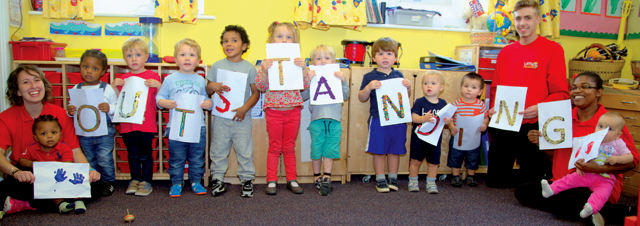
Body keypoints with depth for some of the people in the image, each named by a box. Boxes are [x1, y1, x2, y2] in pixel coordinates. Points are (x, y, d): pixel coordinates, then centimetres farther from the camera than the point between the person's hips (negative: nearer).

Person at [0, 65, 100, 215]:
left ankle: (24, 204, -19)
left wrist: (89, 171, -26)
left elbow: (75, 151, -5)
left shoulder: (62, 115, 0)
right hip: (26, 177, -2)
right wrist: (16, 172, -37)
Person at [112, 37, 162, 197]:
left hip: (146, 124, -4)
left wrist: (157, 85, -18)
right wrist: (114, 86, -1)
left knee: (145, 154, 3)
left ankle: (146, 181, 14)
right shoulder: (123, 79, 11)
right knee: (133, 155, 13)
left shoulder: (152, 77, 0)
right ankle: (135, 180, 24)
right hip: (127, 124, 4)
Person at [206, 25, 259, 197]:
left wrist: (244, 109, -13)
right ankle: (217, 178, 22)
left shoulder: (249, 68, 0)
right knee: (218, 149, 8)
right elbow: (208, 90, 11)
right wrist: (213, 86, -13)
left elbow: (256, 92, 0)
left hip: (242, 117, -2)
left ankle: (247, 179, 16)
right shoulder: (217, 66, 6)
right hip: (220, 117, 2)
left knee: (244, 150, 4)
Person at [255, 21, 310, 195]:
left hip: (293, 109, 2)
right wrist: (265, 71, -22)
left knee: (290, 147, 11)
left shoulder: (296, 61, 3)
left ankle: (292, 179, 20)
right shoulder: (268, 62, -1)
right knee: (274, 147, 6)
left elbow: (305, 85, -3)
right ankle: (271, 181, 14)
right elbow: (260, 86, -6)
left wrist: (304, 68, -18)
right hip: (274, 109, -1)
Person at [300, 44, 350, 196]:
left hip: (334, 121, 1)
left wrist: (343, 81, -10)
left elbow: (345, 96, 3)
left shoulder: (337, 77, 10)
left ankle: (326, 178, 8)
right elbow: (303, 96, -5)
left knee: (330, 150, 2)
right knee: (316, 150, 7)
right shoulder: (312, 78, 5)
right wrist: (307, 80, -16)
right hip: (317, 120, -1)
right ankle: (317, 177, 23)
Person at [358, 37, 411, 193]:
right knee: (379, 150, 2)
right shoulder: (370, 77, 0)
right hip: (378, 119, -3)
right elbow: (362, 98, -3)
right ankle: (380, 180, 15)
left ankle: (393, 178, 24)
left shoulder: (398, 75, 10)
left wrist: (408, 87, -3)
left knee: (395, 150, 10)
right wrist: (368, 87, -21)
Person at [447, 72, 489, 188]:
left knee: (473, 159, 15)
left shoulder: (481, 105, -4)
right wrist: (451, 126, -23)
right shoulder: (456, 104, -8)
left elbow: (486, 118, 2)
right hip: (457, 137, -1)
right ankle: (456, 176, 26)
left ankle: (471, 177, 34)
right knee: (455, 157, 10)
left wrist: (484, 125, -17)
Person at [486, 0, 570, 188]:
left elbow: (561, 93, -7)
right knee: (494, 181, 11)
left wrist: (540, 108, -25)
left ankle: (548, 168, 33)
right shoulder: (506, 52, 10)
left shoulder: (552, 49, -4)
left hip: (532, 125, -4)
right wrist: (493, 108, -2)